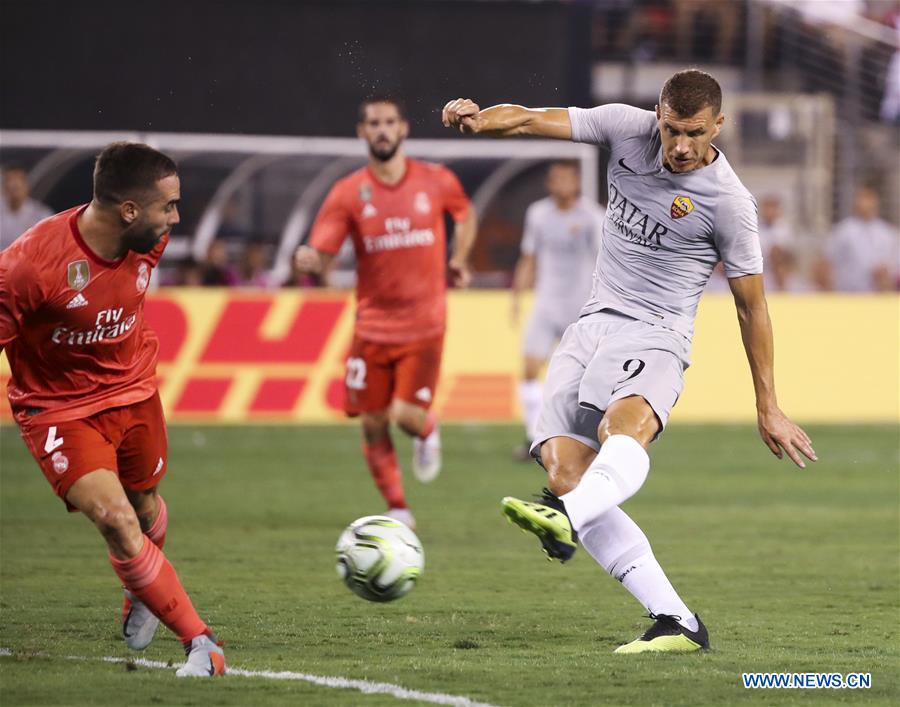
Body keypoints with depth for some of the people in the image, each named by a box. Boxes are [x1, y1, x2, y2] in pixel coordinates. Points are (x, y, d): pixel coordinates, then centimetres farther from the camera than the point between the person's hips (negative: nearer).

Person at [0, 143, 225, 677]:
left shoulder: (149, 240, -12)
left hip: (133, 392, 6)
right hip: (60, 408, -6)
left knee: (147, 509, 20)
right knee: (116, 519, -21)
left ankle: (142, 598, 54)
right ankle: (201, 643, -14)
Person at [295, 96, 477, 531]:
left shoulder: (437, 182, -2)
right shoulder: (348, 194, -4)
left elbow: (465, 214, 21)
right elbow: (321, 257, -9)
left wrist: (458, 260, 12)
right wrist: (308, 262, -30)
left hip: (424, 326, -1)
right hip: (372, 326, 1)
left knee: (407, 416, -14)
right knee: (373, 425, 3)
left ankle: (427, 431, 24)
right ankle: (397, 508, 22)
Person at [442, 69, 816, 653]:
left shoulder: (729, 203, -10)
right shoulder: (627, 129, 1)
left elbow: (752, 305, -1)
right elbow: (532, 121, -1)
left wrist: (769, 408, 3)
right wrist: (476, 119, -24)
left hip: (655, 336, -5)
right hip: (593, 325, 5)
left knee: (625, 424, -39)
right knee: (565, 471, -12)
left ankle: (569, 519, -69)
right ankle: (675, 622, -15)